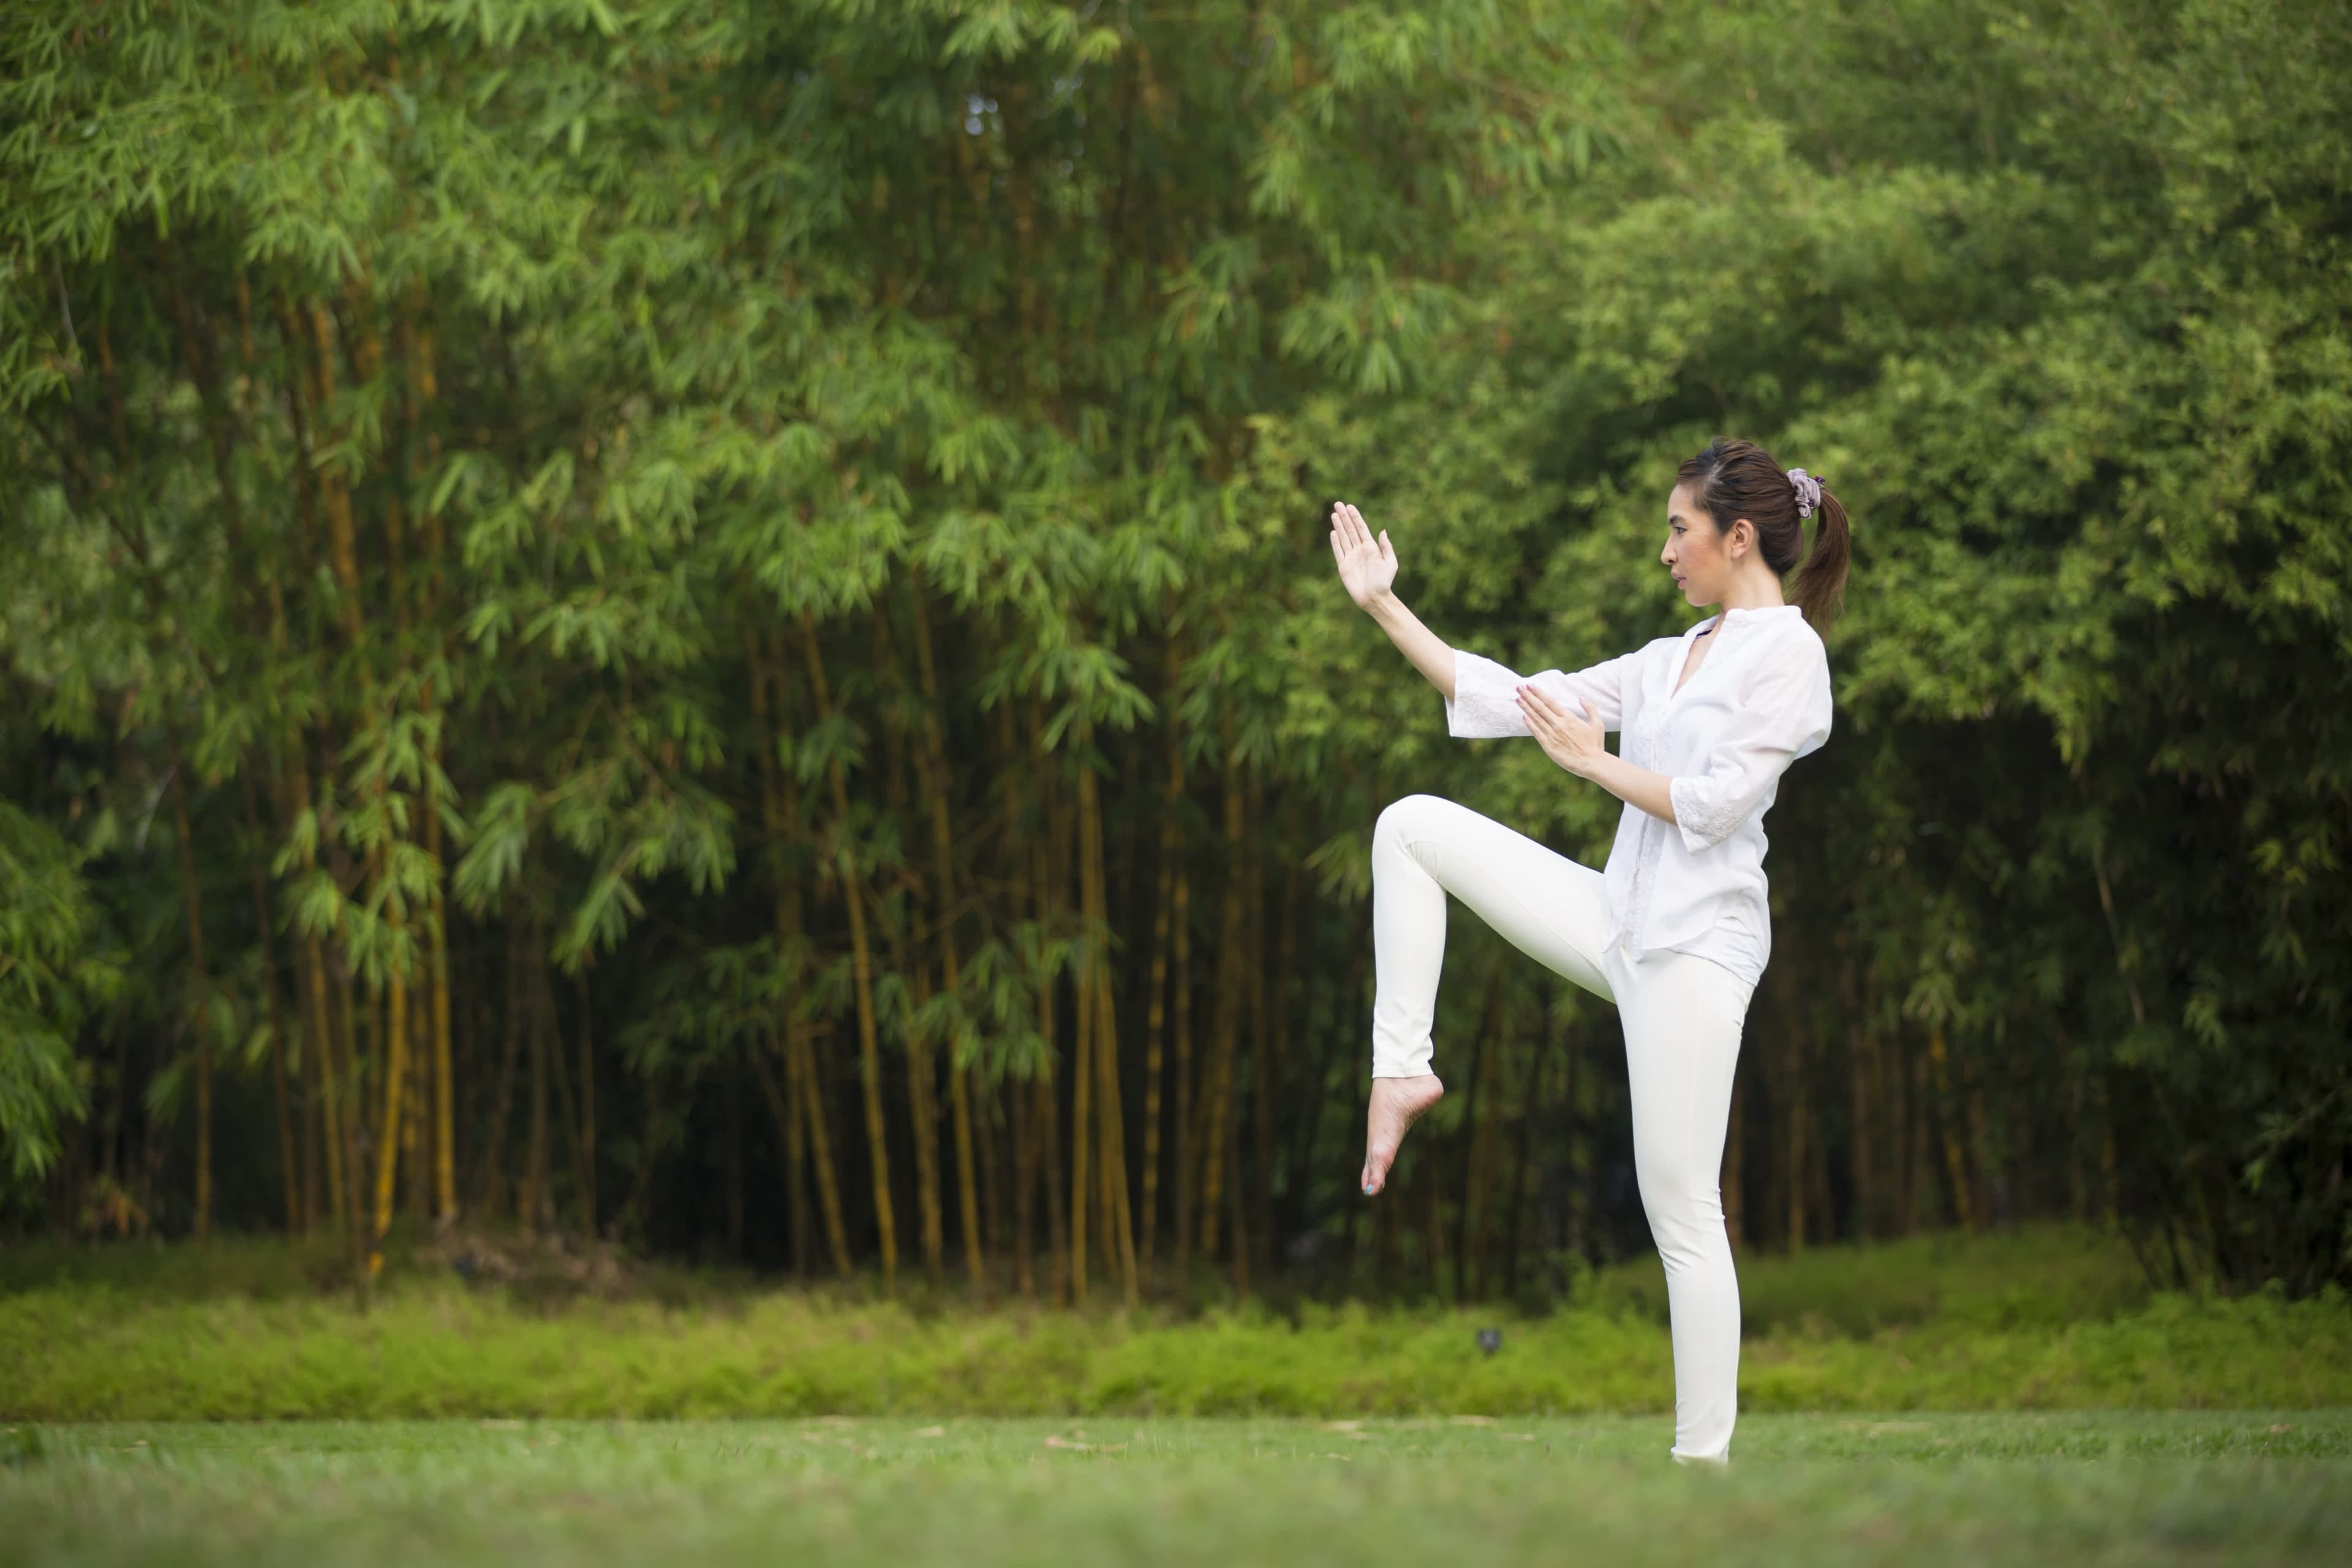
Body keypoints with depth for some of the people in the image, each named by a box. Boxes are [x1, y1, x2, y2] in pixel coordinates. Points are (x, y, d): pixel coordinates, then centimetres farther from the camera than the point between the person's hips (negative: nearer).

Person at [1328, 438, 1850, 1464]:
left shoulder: (1787, 654, -8)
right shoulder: (1673, 659, 17)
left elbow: (1716, 804, -17)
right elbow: (1510, 701, 15)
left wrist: (1591, 759, -7)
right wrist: (1386, 609, 13)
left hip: (1696, 944, -8)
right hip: (1620, 917, 8)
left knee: (1681, 1211, -8)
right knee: (1414, 825, 2)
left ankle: (1704, 1456, -3)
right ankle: (1402, 1067, 0)